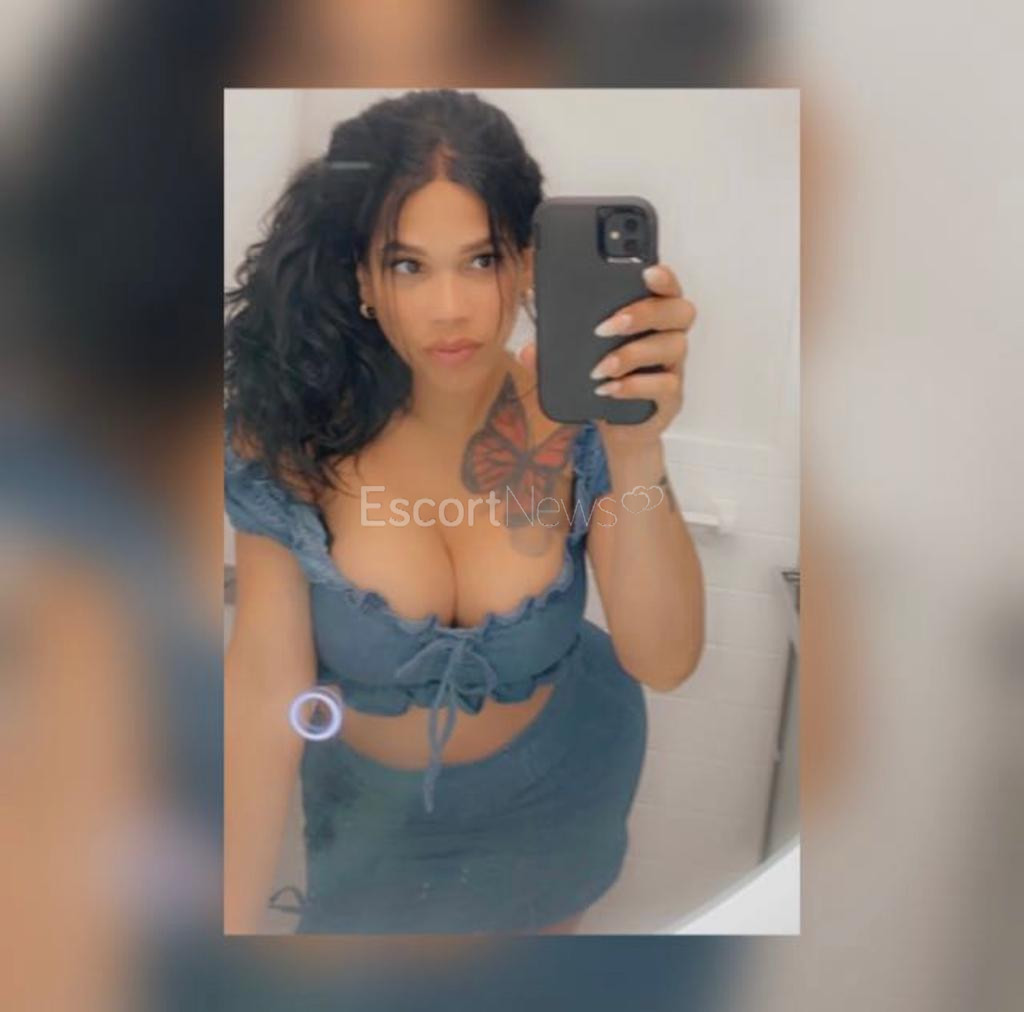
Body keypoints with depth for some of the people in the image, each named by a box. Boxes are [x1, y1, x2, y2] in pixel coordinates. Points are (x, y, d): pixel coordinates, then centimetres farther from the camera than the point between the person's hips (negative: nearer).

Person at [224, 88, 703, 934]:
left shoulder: (579, 416, -24)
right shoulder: (296, 434, -25)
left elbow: (665, 664, -31)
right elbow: (267, 687, -23)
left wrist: (637, 454, -46)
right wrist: (237, 916, -20)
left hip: (556, 785, 1)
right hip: (373, 802, 0)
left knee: (543, 918, 29)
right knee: (377, 919, 27)